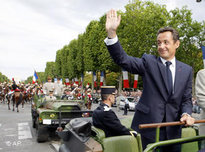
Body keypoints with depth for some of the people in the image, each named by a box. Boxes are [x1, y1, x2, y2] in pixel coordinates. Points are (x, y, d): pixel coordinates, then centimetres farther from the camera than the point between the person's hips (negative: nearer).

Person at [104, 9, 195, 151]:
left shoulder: (187, 70, 6)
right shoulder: (149, 61, -3)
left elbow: (186, 99, 9)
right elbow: (124, 60, -18)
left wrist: (186, 114, -12)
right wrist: (112, 33, -30)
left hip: (172, 130, 3)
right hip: (147, 127, -3)